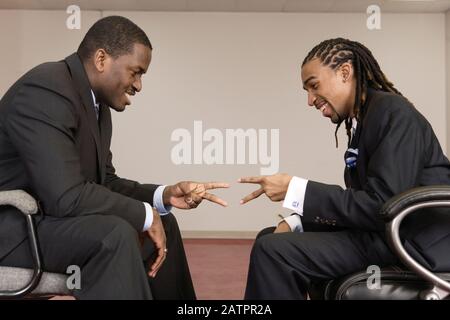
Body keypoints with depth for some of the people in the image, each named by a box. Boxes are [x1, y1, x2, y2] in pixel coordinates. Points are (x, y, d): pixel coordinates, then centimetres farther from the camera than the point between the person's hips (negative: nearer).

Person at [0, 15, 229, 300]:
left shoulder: (97, 104, 5)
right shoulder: (45, 90, -23)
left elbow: (104, 182, 8)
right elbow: (65, 196, -31)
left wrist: (164, 196, -6)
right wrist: (145, 214, -20)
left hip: (50, 215, 10)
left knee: (163, 222, 11)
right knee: (115, 234, -33)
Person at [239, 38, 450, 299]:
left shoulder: (393, 112, -14)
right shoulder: (360, 120, 13)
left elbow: (382, 206, -23)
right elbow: (361, 201, 11)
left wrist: (296, 190, -20)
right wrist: (295, 222, -1)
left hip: (416, 241, -9)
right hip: (385, 229, 9)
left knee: (273, 251, -22)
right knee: (270, 238, 14)